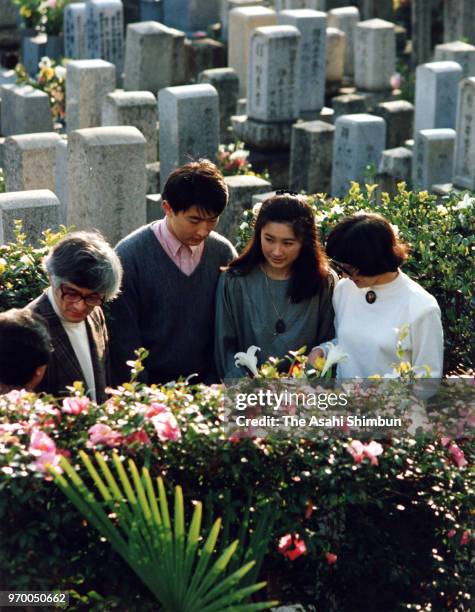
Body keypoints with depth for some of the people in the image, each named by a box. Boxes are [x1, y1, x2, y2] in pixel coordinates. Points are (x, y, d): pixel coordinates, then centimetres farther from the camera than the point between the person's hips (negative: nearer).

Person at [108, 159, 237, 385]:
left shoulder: (223, 253, 4)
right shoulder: (129, 257, -7)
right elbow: (123, 342, -5)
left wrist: (213, 390, 3)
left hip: (205, 390, 3)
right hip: (148, 391, -3)